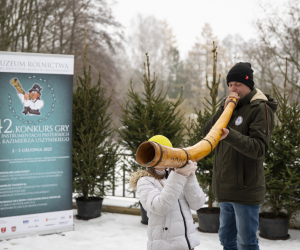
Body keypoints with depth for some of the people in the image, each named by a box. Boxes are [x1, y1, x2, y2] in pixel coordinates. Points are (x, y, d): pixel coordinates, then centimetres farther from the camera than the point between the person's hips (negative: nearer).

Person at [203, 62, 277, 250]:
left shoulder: (260, 109, -9)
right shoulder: (229, 105, 14)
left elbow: (259, 148, -21)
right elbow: (207, 133, 3)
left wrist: (230, 135, -35)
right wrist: (224, 111, -11)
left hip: (245, 188, -8)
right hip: (225, 187, 8)